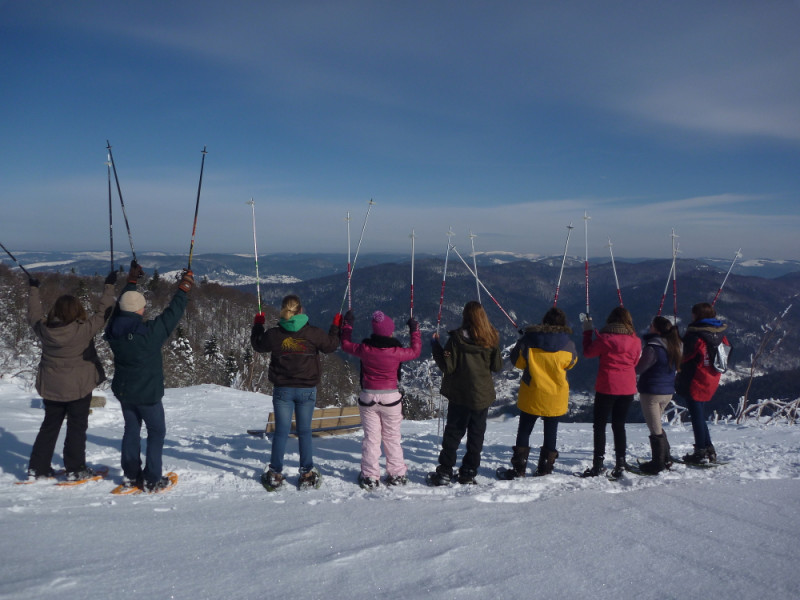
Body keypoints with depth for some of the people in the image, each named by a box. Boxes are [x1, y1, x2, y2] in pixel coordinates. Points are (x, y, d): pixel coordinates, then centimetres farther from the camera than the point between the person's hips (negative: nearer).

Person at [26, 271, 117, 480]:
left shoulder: (44, 329, -8)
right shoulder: (84, 330, -22)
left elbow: (34, 313, 12)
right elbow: (103, 313, -12)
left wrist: (34, 289, 26)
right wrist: (109, 286, -1)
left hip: (50, 387, 5)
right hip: (79, 387, -5)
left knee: (49, 425, 18)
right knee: (77, 427, 7)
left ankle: (37, 467, 23)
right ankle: (75, 469, 12)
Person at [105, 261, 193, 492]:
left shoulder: (114, 329, -8)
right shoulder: (150, 332, -25)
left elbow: (121, 306, 9)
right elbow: (172, 314, -17)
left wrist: (131, 281, 19)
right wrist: (184, 288, -5)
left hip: (123, 392, 6)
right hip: (147, 395, -6)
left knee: (131, 430, 20)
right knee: (157, 432, 9)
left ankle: (131, 475, 28)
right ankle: (152, 479, 11)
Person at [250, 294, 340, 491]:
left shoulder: (274, 334, -7)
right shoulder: (313, 333, -10)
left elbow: (257, 344, 12)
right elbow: (331, 345, 5)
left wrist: (258, 324, 28)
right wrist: (336, 326, 20)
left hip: (283, 390, 0)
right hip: (307, 390, 0)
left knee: (281, 431, 8)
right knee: (304, 431, 9)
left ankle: (275, 474, 13)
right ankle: (307, 474, 14)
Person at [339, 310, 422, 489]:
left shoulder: (365, 349, -10)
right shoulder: (396, 352, -13)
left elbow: (346, 345, 8)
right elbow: (415, 351, 6)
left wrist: (347, 325, 20)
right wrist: (415, 331, 19)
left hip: (368, 398, 1)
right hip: (391, 398, -1)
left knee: (371, 437, 9)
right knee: (392, 437, 12)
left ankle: (370, 476, 12)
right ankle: (396, 474, 18)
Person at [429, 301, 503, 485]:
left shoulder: (457, 337, -15)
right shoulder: (492, 338, -4)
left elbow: (448, 366, -14)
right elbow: (497, 366, 3)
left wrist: (436, 345, -4)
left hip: (460, 395, -2)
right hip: (483, 395, 2)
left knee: (453, 433, 8)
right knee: (476, 434, 14)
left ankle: (445, 472, 9)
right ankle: (469, 473, 18)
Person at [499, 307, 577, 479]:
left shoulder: (528, 339, -12)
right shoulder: (568, 344, -9)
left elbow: (517, 361, -3)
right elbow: (571, 363, 9)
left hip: (531, 395, -1)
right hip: (557, 397, 1)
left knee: (524, 431, 11)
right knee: (551, 432, 15)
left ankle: (519, 468, 10)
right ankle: (545, 467, 22)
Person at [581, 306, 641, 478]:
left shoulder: (605, 338, -12)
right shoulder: (635, 341, 1)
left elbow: (588, 352, 1)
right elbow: (635, 362, 13)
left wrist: (588, 332, 9)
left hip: (607, 387, -4)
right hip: (627, 388, 4)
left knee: (599, 425, 4)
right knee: (619, 425, 14)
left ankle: (598, 464, 2)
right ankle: (620, 464, 14)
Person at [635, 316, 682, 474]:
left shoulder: (652, 347, -21)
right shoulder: (672, 346, 6)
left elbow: (638, 369, -18)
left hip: (652, 392, -8)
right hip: (668, 392, 8)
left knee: (655, 430, 1)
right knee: (657, 426, 22)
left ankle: (658, 464, 9)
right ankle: (666, 459, 28)